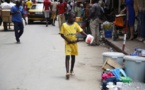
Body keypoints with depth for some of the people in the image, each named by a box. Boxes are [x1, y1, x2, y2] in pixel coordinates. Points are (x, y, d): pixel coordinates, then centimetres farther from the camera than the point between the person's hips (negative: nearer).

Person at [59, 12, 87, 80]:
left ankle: (71, 70, 28)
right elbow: (62, 34, -3)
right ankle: (67, 72, -16)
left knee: (73, 56, 13)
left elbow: (81, 31, -1)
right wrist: (67, 40, -15)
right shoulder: (64, 25, -6)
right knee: (67, 57, -12)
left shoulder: (75, 24, 1)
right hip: (68, 43, -4)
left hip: (74, 43, 4)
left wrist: (87, 36, -17)